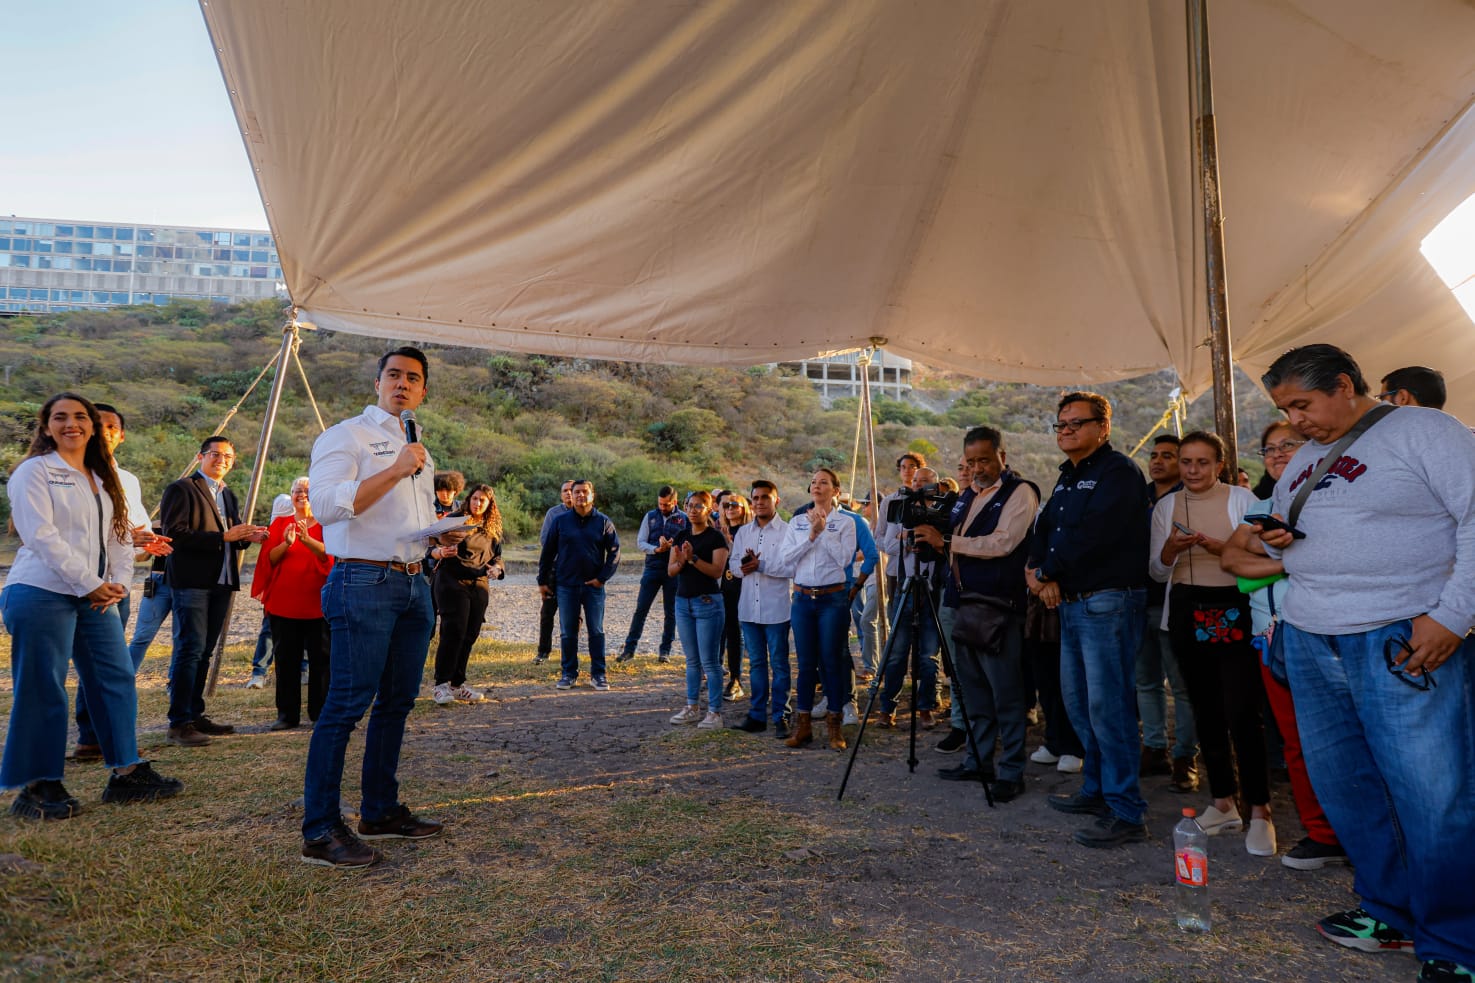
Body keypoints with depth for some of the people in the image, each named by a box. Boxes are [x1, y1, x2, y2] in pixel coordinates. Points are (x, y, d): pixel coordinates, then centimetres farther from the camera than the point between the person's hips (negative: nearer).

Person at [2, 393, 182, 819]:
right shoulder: (35, 471, -3)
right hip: (42, 594, -7)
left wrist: (118, 583, 0)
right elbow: (40, 535, -13)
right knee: (42, 691, -2)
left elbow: (120, 535, 16)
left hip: (96, 597, 7)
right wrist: (90, 585, -15)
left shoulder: (104, 479, 18)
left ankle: (127, 772, 15)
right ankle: (37, 787, 9)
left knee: (117, 679, 7)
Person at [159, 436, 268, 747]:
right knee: (190, 649, -10)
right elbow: (175, 535, -15)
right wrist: (224, 536, -18)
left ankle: (194, 715, 19)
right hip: (191, 581, -8)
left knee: (203, 652, 12)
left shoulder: (228, 496, 21)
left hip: (221, 582, 8)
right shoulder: (181, 489, -4)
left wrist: (247, 537, 3)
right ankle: (179, 724, -6)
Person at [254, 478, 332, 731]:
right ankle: (287, 714, 13)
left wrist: (307, 540, -27)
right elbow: (268, 558, 1)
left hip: (318, 603, -2)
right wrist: (285, 544, -18)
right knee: (285, 660, 4)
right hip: (283, 603, 2)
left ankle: (321, 713, 9)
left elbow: (330, 554, -11)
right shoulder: (280, 524, 12)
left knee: (320, 658, 0)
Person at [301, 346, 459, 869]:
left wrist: (446, 531, 10)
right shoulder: (346, 435, -2)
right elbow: (327, 504, -17)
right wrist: (395, 470, -19)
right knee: (347, 704, -9)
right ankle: (319, 830, -1)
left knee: (398, 701, 12)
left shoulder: (420, 451, 22)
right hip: (363, 582, -8)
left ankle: (381, 810, 23)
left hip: (414, 585, 8)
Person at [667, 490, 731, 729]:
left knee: (709, 661, -5)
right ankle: (692, 707, 22)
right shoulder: (681, 537, 11)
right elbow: (670, 570, 6)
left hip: (708, 602, -6)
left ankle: (715, 712, 1)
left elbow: (717, 570, -16)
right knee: (692, 660, 14)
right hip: (683, 601, 6)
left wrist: (692, 558, -24)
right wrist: (681, 561, -14)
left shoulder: (716, 538, -6)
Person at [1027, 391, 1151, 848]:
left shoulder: (1118, 472, -11)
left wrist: (1046, 572, -8)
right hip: (1071, 603, 10)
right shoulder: (1068, 477, 19)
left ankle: (1126, 813, -2)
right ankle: (1096, 790, 30)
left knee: (1108, 704, -9)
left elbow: (1090, 535, -20)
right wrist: (1036, 569, -4)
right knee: (1078, 701, 16)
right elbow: (1045, 529, 16)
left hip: (1108, 601, -10)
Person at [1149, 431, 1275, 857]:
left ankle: (1260, 813, 0)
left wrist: (1222, 549, -20)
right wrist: (1172, 547, -13)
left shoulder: (1241, 499, -2)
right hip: (1187, 613, 4)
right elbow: (1157, 572, 7)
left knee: (1241, 714, -11)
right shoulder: (1166, 506, 8)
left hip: (1234, 612, -4)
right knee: (1206, 711, 10)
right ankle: (1224, 804, 23)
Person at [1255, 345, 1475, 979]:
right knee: (1341, 785, 11)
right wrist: (1275, 542, 5)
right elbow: (1288, 536, 29)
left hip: (1403, 640, -7)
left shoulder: (1421, 430, -4)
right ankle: (1391, 912, 27)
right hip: (1308, 640, 7)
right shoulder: (1303, 458, 17)